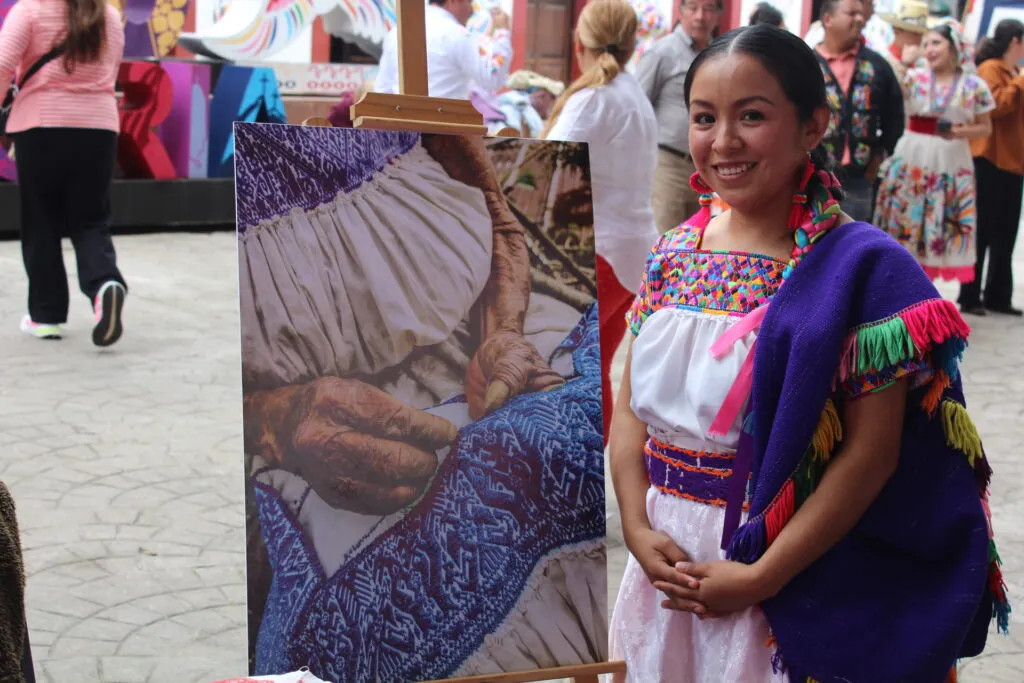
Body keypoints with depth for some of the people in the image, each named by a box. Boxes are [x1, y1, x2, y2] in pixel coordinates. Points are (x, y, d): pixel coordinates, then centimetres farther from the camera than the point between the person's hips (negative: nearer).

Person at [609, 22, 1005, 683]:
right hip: (665, 556, 5)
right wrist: (637, 528, -8)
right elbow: (631, 405, 6)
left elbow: (872, 452, -15)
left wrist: (762, 577, -17)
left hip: (793, 573, -5)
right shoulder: (673, 252, 3)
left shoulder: (862, 268, -13)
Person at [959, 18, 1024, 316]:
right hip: (990, 161, -8)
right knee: (982, 232, -4)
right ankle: (970, 296, 1)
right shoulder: (990, 69, -9)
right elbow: (995, 106, -22)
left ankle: (998, 296, 14)